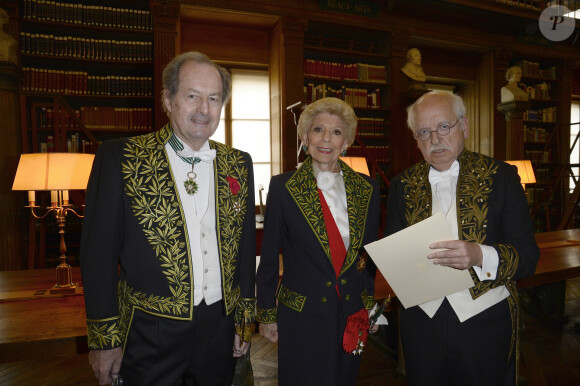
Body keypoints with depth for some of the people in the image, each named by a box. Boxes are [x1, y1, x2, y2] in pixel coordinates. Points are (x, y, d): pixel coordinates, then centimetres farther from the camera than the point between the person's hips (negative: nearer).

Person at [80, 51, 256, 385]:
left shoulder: (239, 164, 1)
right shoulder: (120, 158, -9)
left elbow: (246, 248, 7)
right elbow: (99, 253, -6)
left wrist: (245, 321, 9)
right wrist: (104, 339, -4)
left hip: (219, 331, 4)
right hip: (150, 335, -3)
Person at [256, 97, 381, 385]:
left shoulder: (367, 189, 1)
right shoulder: (283, 187, -9)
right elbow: (269, 256, -4)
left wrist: (371, 306, 12)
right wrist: (266, 315, -1)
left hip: (352, 314, 4)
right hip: (301, 317, -3)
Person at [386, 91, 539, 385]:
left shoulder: (501, 177, -4)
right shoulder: (403, 186, 3)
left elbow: (528, 256, -9)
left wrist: (479, 255, -27)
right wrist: (403, 259, -17)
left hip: (484, 322, -1)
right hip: (421, 322, 2)